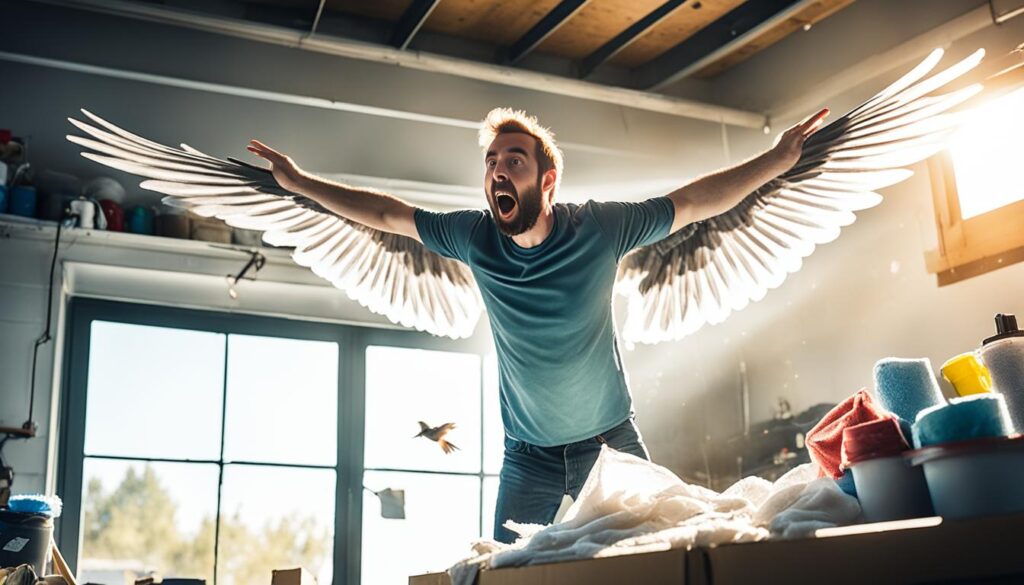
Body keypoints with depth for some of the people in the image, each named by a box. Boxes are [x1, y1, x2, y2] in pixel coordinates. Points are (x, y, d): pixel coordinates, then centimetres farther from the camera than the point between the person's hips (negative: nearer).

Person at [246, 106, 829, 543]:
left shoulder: (600, 228, -15)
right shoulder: (473, 236, -9)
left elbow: (694, 202, -10)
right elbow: (386, 213, 0)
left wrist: (776, 161, -15)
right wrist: (300, 182, 4)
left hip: (612, 440, -1)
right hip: (529, 454, 2)